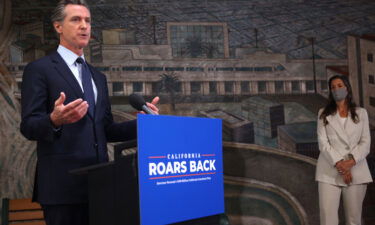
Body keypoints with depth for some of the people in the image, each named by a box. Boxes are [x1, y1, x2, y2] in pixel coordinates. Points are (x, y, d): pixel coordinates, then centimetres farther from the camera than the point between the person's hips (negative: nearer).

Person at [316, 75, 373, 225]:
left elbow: (365, 143, 3)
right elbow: (323, 143, -1)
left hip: (355, 170, 1)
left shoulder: (361, 113, 11)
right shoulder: (324, 114, 9)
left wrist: (350, 162, -13)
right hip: (330, 171, -1)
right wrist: (339, 165, -13)